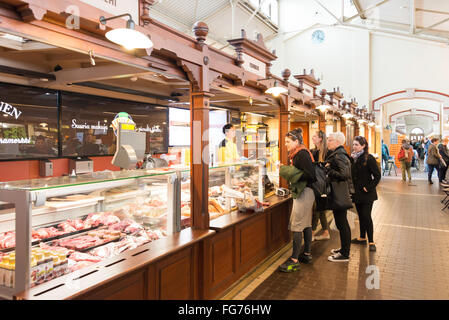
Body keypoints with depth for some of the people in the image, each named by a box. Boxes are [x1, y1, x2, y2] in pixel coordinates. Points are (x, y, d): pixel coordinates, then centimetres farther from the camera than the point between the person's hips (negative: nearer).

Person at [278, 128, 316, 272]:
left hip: (304, 193, -11)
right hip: (305, 192, 11)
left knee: (296, 226, -9)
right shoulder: (297, 154, 15)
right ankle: (307, 254, 26)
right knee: (306, 223, 16)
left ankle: (294, 260, -5)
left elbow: (309, 174, -24)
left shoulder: (302, 154, -16)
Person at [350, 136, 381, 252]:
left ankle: (371, 242, 5)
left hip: (366, 194, -6)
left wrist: (369, 187, -16)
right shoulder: (353, 158, 6)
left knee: (366, 216, -5)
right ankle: (362, 238, 28)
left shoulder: (369, 158, -13)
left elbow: (377, 175, -15)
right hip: (356, 193, 6)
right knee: (361, 215, 15)